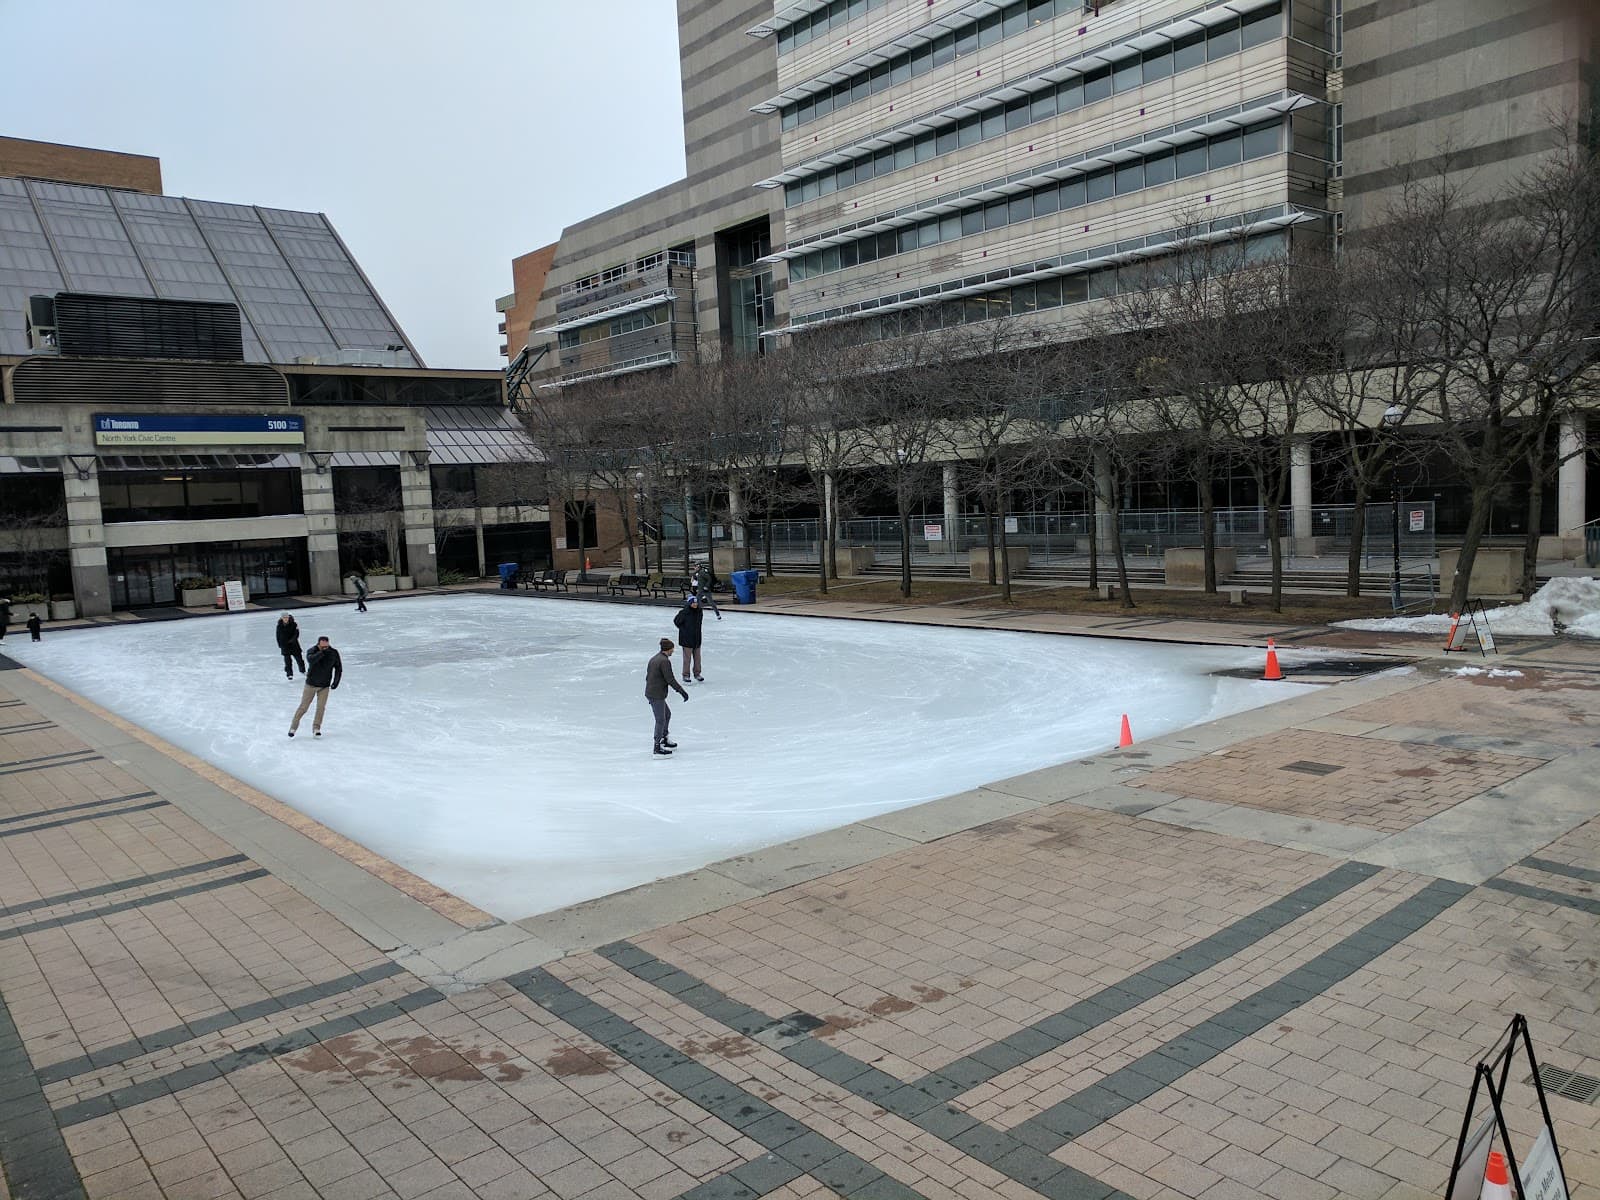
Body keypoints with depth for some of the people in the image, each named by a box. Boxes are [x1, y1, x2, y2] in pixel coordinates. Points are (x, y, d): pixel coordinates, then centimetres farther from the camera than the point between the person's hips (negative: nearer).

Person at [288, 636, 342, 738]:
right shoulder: (312, 651, -16)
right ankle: (293, 727, 17)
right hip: (311, 684, -2)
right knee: (303, 707, 2)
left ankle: (316, 728, 11)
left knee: (321, 707, -3)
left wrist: (336, 681, 0)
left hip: (324, 686, 2)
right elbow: (310, 660, -40)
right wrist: (322, 653, -51)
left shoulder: (334, 653, -9)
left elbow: (338, 668, 4)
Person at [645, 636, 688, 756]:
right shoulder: (665, 661, -18)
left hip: (649, 693, 10)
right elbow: (670, 679, -21)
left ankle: (664, 739, 38)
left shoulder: (653, 658, 10)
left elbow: (648, 677, 18)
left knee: (667, 714, 24)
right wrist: (682, 691, -15)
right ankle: (657, 748, 3)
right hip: (657, 695, -10)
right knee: (661, 720, -2)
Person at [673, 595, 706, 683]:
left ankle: (697, 674, 25)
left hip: (697, 638, 6)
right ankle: (686, 675, 12)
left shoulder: (699, 612, 0)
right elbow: (676, 621, -5)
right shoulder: (684, 612, -18)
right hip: (687, 639, -6)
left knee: (697, 657, 12)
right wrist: (684, 629, -1)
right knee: (687, 657, 0)